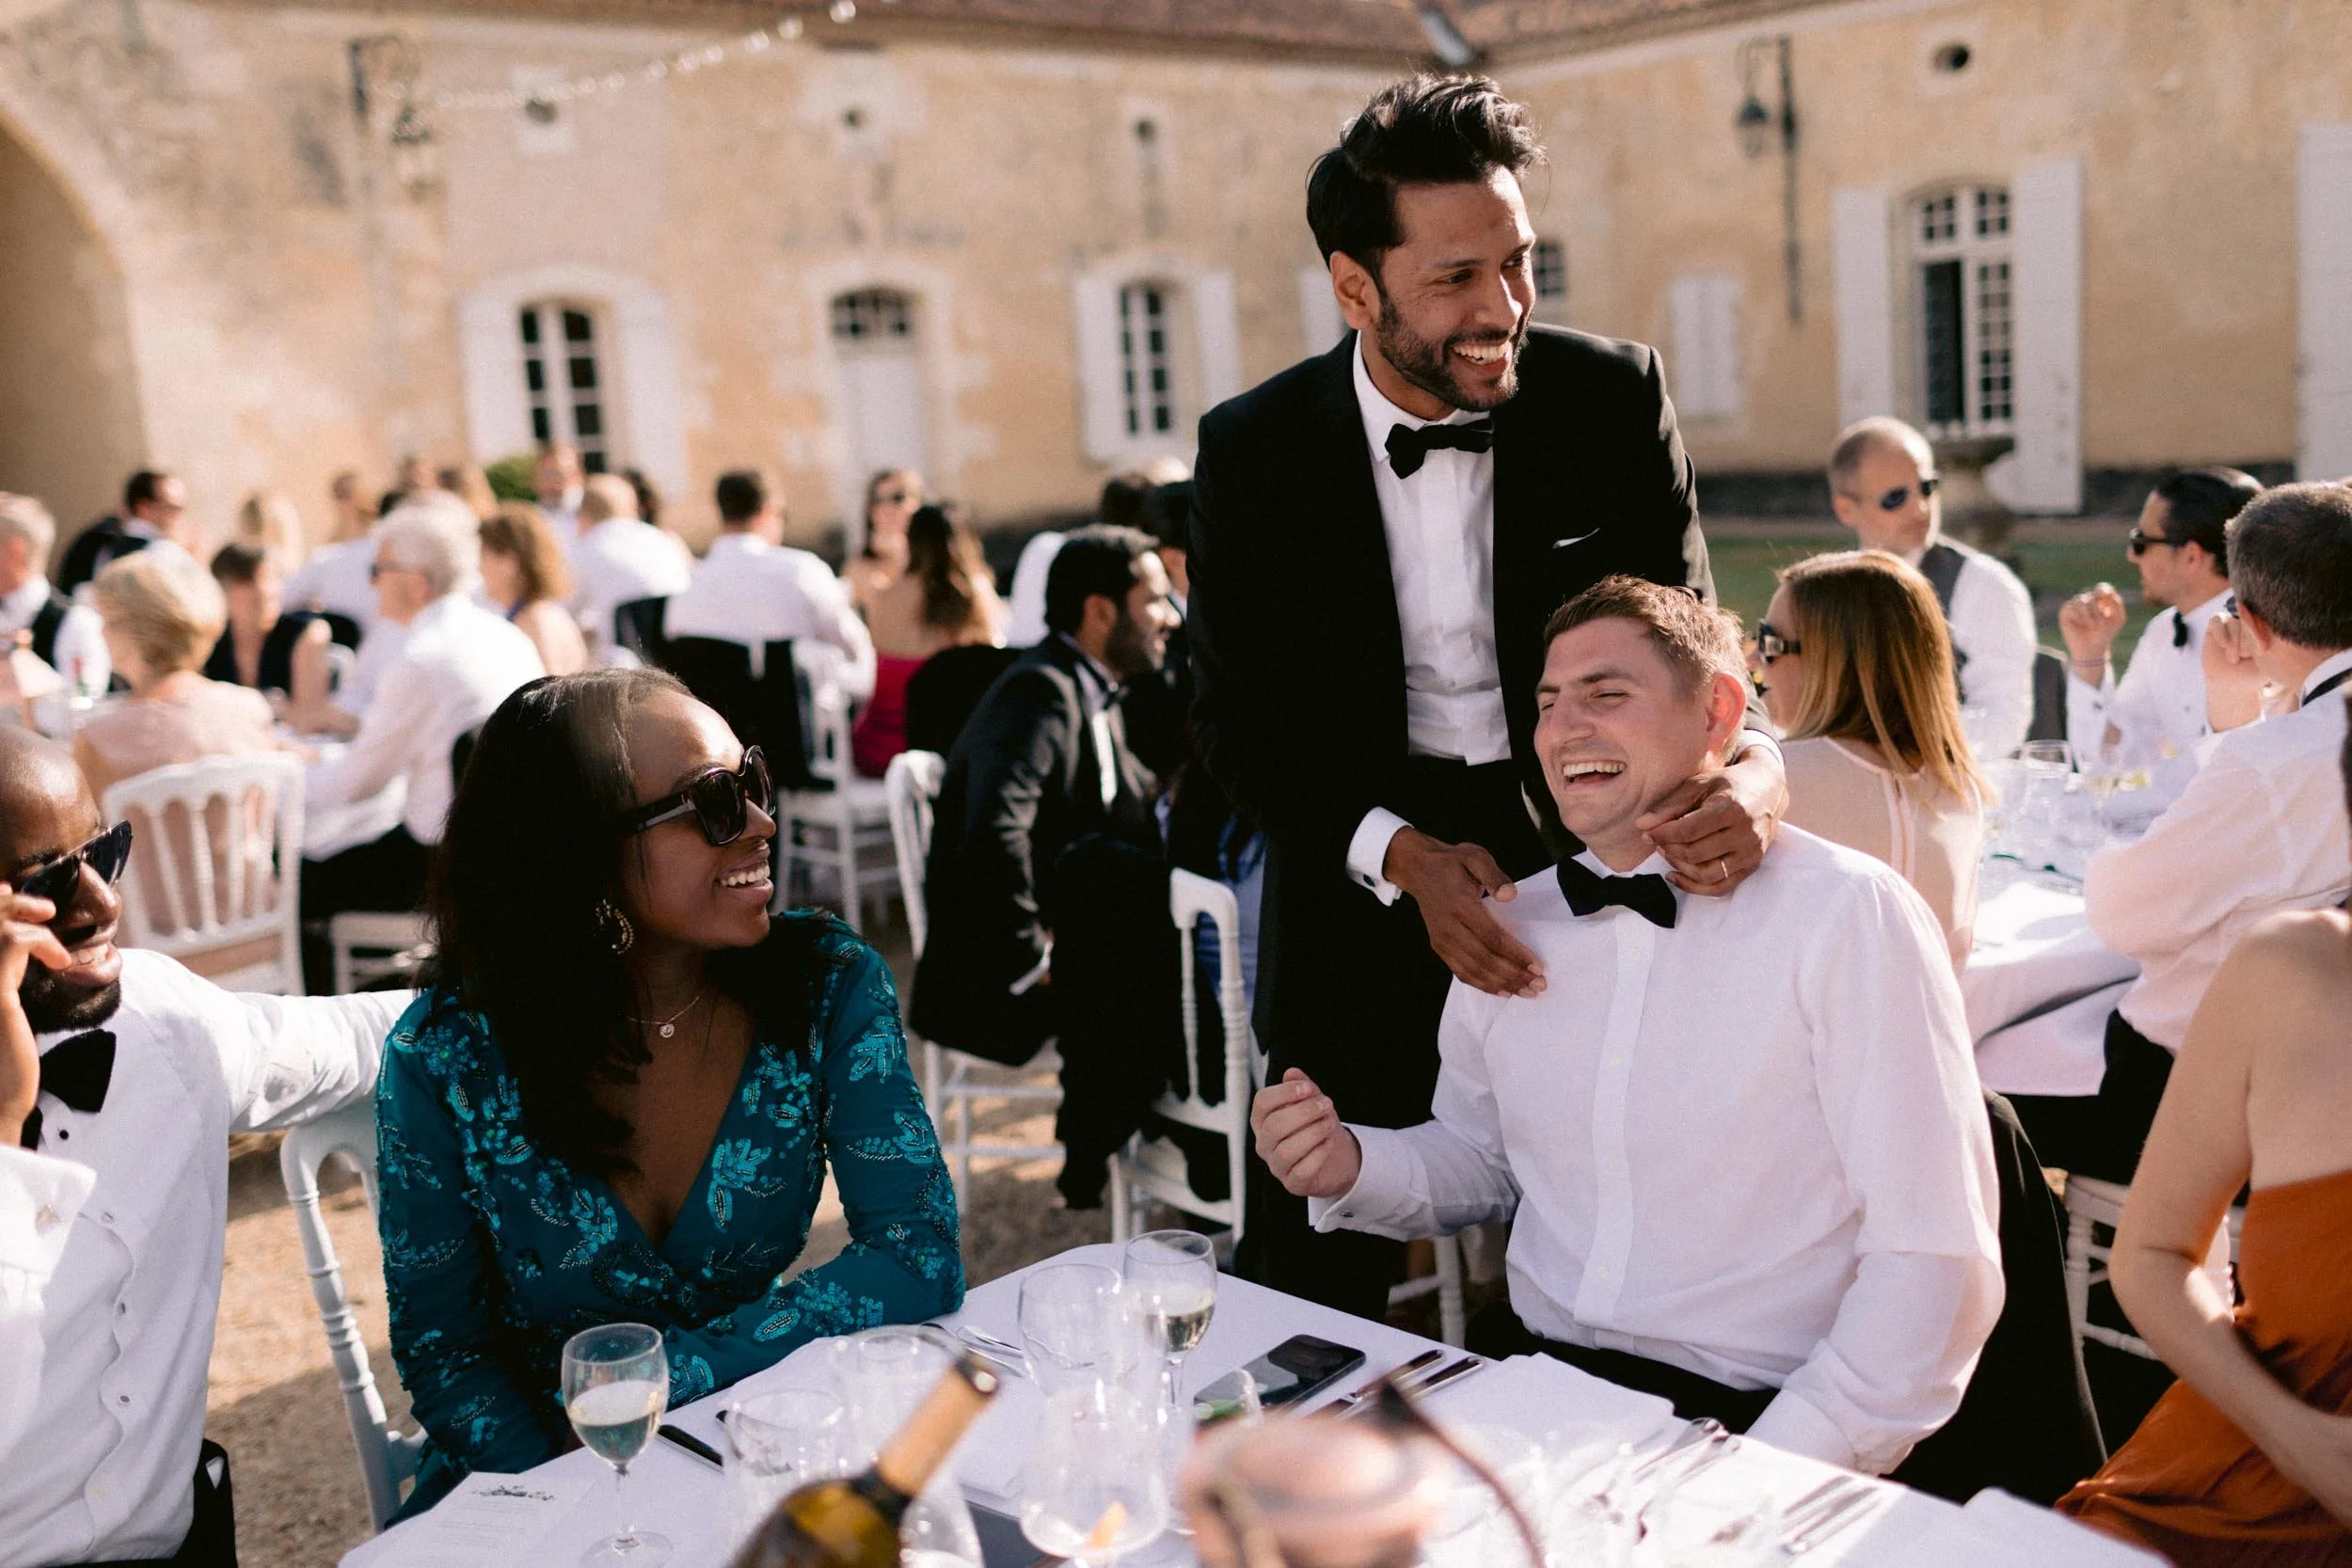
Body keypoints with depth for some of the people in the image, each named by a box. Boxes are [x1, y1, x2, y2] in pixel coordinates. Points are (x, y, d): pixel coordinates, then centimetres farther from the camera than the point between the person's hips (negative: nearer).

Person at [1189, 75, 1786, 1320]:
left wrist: (1754, 766, -24)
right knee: (1313, 1282, 12)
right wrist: (1403, 855, -21)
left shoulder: (1613, 398, -7)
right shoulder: (1251, 452, -7)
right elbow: (1238, 724, -5)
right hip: (1362, 886, 0)